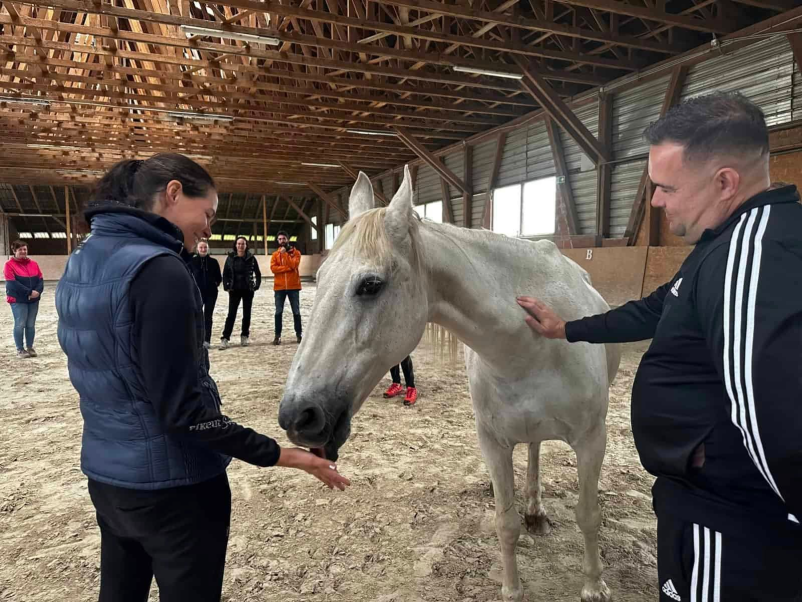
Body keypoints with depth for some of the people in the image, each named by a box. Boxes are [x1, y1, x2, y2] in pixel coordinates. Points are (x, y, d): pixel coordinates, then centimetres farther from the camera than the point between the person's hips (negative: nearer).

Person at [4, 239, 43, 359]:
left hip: (33, 300, 4)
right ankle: (20, 350, 6)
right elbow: (12, 283, -14)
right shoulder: (9, 265, -5)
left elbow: (40, 279, 6)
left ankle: (30, 347, 17)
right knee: (20, 324, -3)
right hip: (18, 300, -4)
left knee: (31, 325, 8)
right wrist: (29, 292, -19)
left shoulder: (33, 264, 10)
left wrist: (38, 291, -14)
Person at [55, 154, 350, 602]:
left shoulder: (81, 262, 4)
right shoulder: (159, 270, -24)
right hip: (172, 486, -8)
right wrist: (279, 455, -21)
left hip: (106, 475, 9)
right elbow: (182, 408, -26)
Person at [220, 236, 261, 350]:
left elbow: (258, 274, 5)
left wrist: (256, 286, -2)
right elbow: (225, 274, 5)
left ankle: (244, 336, 17)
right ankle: (225, 338, -3)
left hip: (248, 290, 0)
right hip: (234, 290, 0)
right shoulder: (230, 257, -1)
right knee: (231, 314, -4)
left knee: (247, 314, 6)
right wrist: (227, 287, -2)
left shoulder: (251, 258, -2)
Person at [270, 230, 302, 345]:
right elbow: (273, 268, -7)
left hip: (293, 286, -1)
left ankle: (299, 334, 15)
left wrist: (285, 253, -16)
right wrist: (288, 268, -14)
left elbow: (293, 265, -14)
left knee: (296, 311, 6)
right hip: (279, 287, 1)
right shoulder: (275, 254, 8)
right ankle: (277, 335, 7)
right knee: (278, 312, 2)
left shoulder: (296, 252, 3)